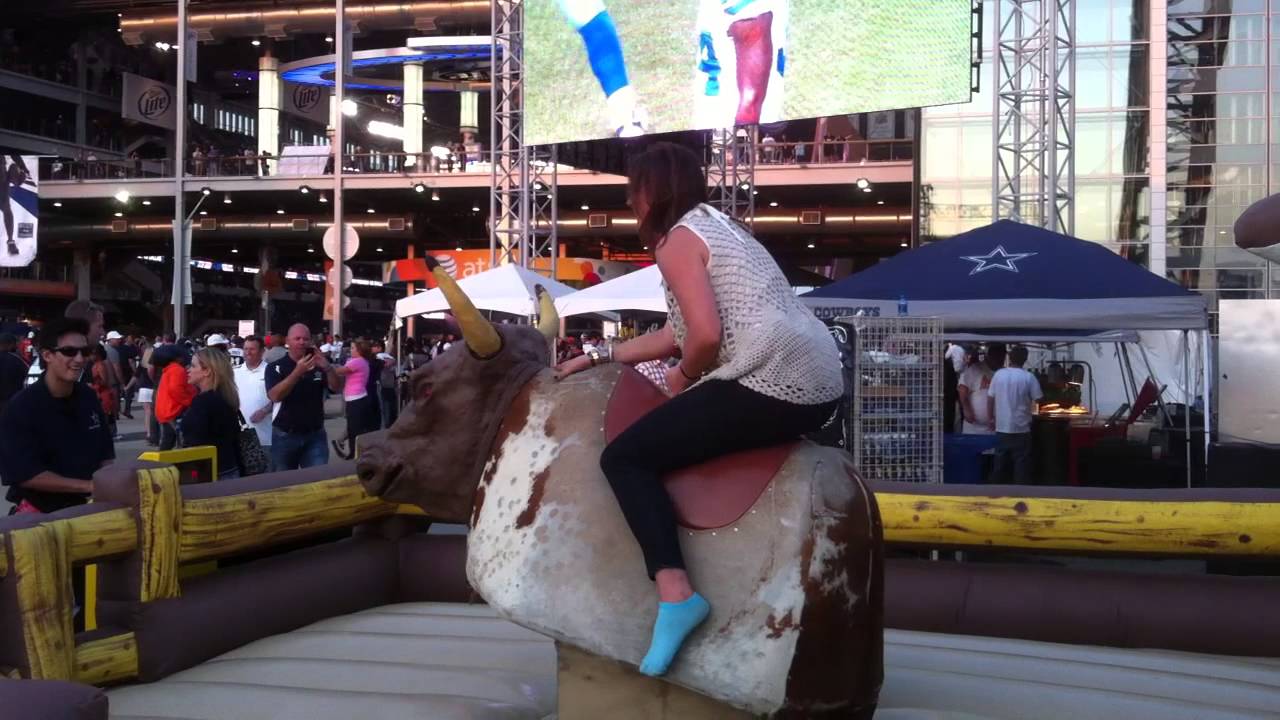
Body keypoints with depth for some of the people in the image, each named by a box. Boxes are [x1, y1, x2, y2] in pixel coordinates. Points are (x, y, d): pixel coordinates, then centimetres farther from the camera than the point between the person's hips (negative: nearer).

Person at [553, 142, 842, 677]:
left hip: (773, 385, -10)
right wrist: (601, 357, 32)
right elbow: (681, 331, 28)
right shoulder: (716, 226, 26)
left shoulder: (676, 239, -3)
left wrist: (682, 378, 4)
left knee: (624, 457, -4)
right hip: (822, 386, 10)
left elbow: (706, 337, -16)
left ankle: (676, 594, -18)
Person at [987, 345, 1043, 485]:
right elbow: (1038, 400, -7)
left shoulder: (998, 374, 0)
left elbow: (990, 400, 4)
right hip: (1021, 428, -3)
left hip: (1001, 427, 3)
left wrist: (992, 418, 17)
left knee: (1000, 463, 13)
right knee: (1021, 464, 2)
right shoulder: (1028, 377, -9)